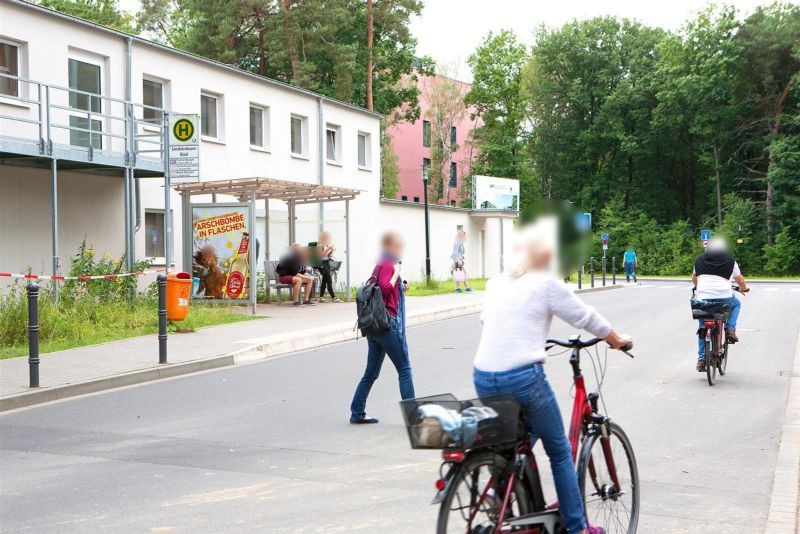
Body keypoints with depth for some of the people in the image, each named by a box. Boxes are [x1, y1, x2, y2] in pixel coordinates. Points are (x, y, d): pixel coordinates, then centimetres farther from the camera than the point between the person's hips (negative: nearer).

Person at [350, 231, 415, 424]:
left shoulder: (380, 265, 17)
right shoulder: (387, 265, -11)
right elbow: (385, 289, -26)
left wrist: (400, 288, 11)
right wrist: (396, 274, -16)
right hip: (388, 324, -9)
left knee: (371, 372, 12)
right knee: (404, 369, -2)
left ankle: (357, 413, 13)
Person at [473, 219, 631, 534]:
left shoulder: (496, 283, 13)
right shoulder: (547, 284, -3)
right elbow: (586, 318, 6)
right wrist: (617, 340, 24)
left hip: (483, 378, 6)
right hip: (524, 377, -5)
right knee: (560, 451, 13)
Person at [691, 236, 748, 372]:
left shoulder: (699, 260, 17)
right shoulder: (730, 261, 9)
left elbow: (694, 279, 31)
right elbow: (740, 280, 17)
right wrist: (744, 288, 40)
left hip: (702, 298, 2)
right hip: (724, 298, -2)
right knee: (736, 304, 32)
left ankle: (701, 359, 11)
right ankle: (730, 329, 12)